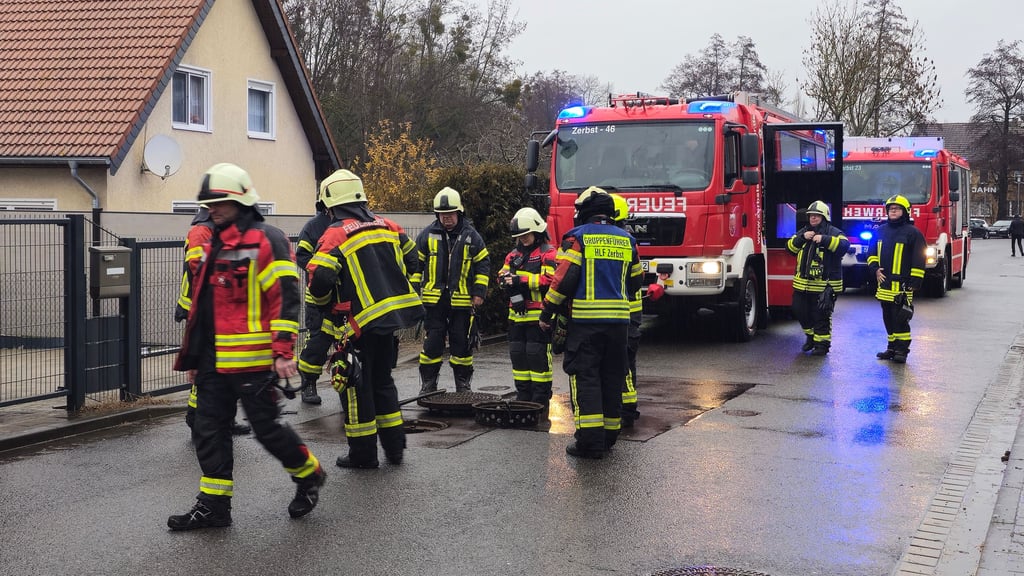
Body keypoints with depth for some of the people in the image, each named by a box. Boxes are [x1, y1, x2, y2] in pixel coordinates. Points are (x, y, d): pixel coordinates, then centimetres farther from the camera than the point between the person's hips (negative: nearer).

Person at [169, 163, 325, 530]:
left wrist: (284, 351, -21)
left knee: (266, 427, 0)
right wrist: (195, 356, 24)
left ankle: (309, 475, 23)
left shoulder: (266, 241, -10)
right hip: (214, 362, 8)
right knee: (208, 430, 8)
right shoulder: (214, 246, 18)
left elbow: (286, 297, -15)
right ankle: (214, 505, 16)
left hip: (252, 361, -8)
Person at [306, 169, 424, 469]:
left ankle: (363, 453, 10)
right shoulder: (387, 226, 8)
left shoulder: (335, 236, -11)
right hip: (394, 313, 7)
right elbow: (412, 262, 16)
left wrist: (323, 299, 2)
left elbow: (319, 281, -19)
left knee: (355, 384, 6)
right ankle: (394, 446, 25)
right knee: (382, 379, 20)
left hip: (361, 322, -7)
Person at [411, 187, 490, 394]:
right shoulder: (427, 235, 3)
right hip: (434, 299, 0)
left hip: (462, 300, 0)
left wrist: (479, 292, 2)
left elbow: (483, 264, 8)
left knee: (461, 343, 6)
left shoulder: (471, 236, 2)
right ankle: (428, 385, 11)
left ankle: (463, 385, 17)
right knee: (432, 343, 2)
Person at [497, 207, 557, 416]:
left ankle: (541, 400, 0)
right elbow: (502, 274, 15)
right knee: (518, 355, 10)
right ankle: (523, 397, 20)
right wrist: (504, 278, -10)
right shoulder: (514, 254, 18)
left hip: (538, 315, -7)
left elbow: (549, 279, -17)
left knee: (538, 356, -5)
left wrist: (521, 280, -21)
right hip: (516, 314, 7)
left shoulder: (548, 253, -5)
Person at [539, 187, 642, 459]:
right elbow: (635, 281, 19)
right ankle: (609, 435, 19)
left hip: (586, 319, -5)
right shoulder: (626, 240, 12)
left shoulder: (577, 237, -4)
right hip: (619, 318, 5)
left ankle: (590, 441, -8)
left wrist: (547, 313, -2)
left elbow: (564, 279, -11)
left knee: (585, 378, -2)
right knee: (612, 378, 13)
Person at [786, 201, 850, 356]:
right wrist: (802, 238, -11)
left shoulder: (833, 232, -4)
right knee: (800, 311, 14)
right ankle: (811, 336, 35)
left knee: (821, 316, -1)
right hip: (803, 283, 6)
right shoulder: (803, 231, 14)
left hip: (824, 284, -6)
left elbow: (844, 244, -21)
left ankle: (822, 343, 11)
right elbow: (790, 247, 6)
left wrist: (824, 239, -28)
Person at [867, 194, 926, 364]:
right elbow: (872, 253, 21)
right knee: (888, 318, 12)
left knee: (900, 318, -8)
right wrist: (875, 269, 3)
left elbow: (918, 261, -6)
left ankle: (902, 349, -2)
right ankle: (892, 347, 20)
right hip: (885, 285, 6)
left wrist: (913, 283, -11)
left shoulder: (912, 232, -4)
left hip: (902, 285, -6)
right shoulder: (881, 231, 13)